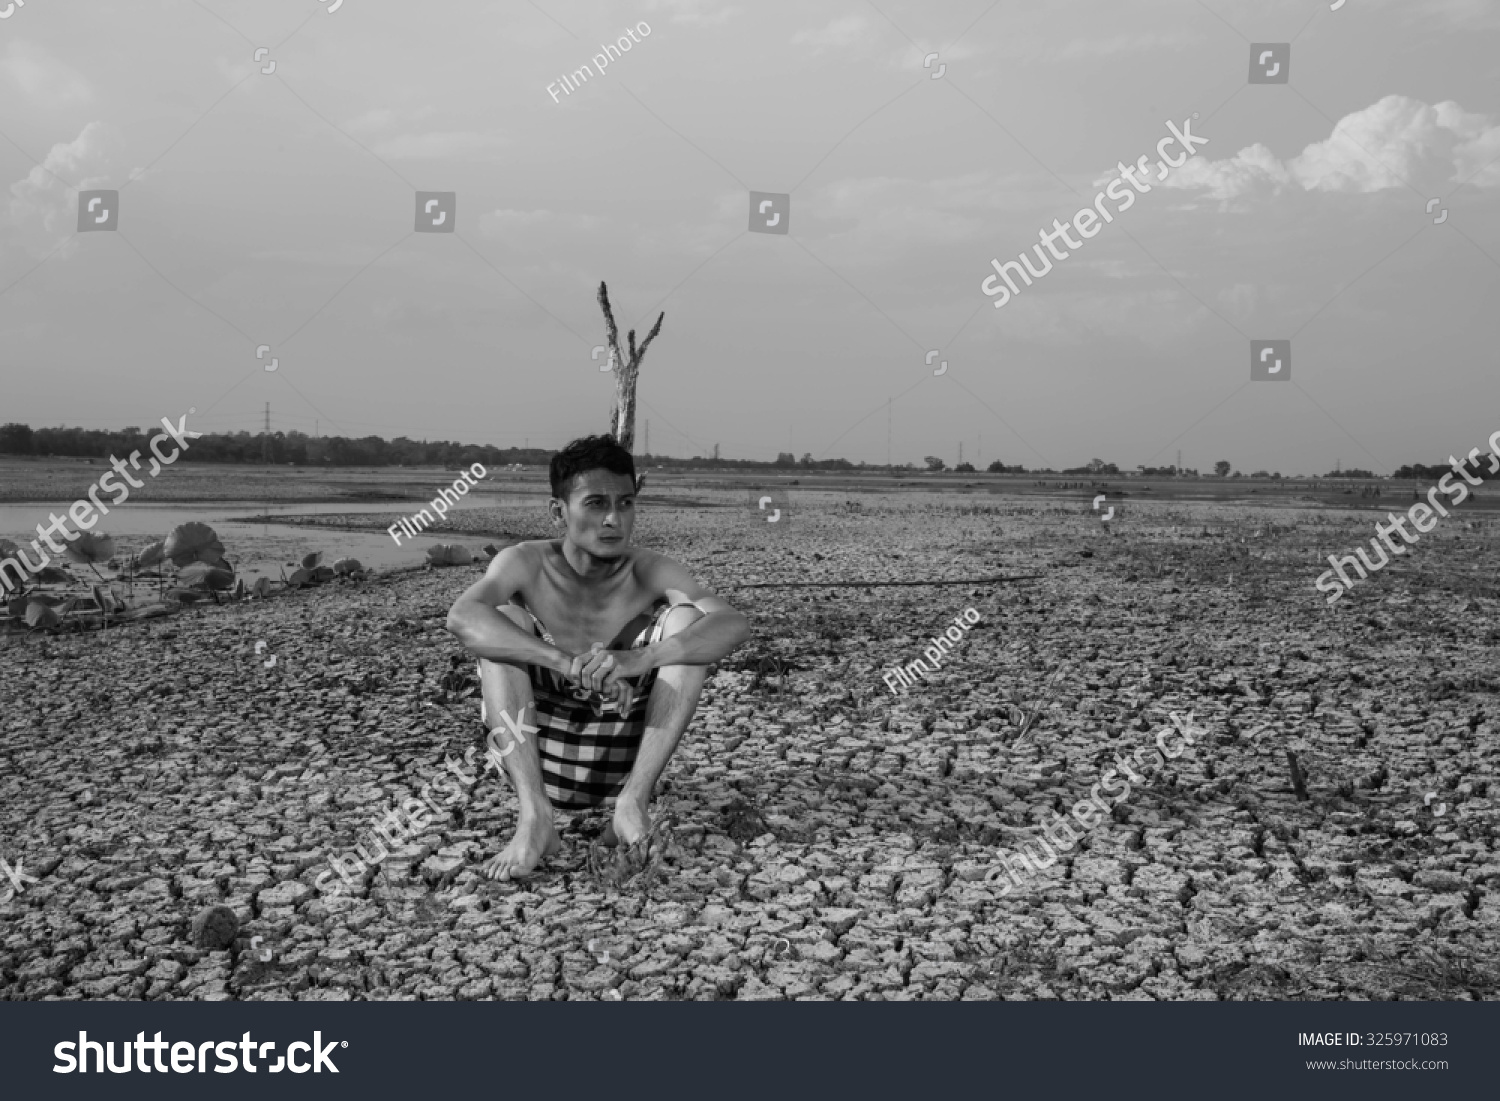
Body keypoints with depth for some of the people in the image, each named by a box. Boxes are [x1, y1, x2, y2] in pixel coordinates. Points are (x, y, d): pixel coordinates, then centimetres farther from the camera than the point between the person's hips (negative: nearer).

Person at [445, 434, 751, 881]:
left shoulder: (651, 572, -9)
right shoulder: (526, 564, -11)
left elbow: (736, 625, -26)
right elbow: (461, 617, -32)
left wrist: (637, 661, -44)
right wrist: (567, 663, -46)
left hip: (628, 756, 0)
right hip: (538, 755, 0)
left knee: (687, 617, -17)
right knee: (501, 621, -21)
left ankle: (633, 803, -22)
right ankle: (534, 816, -28)